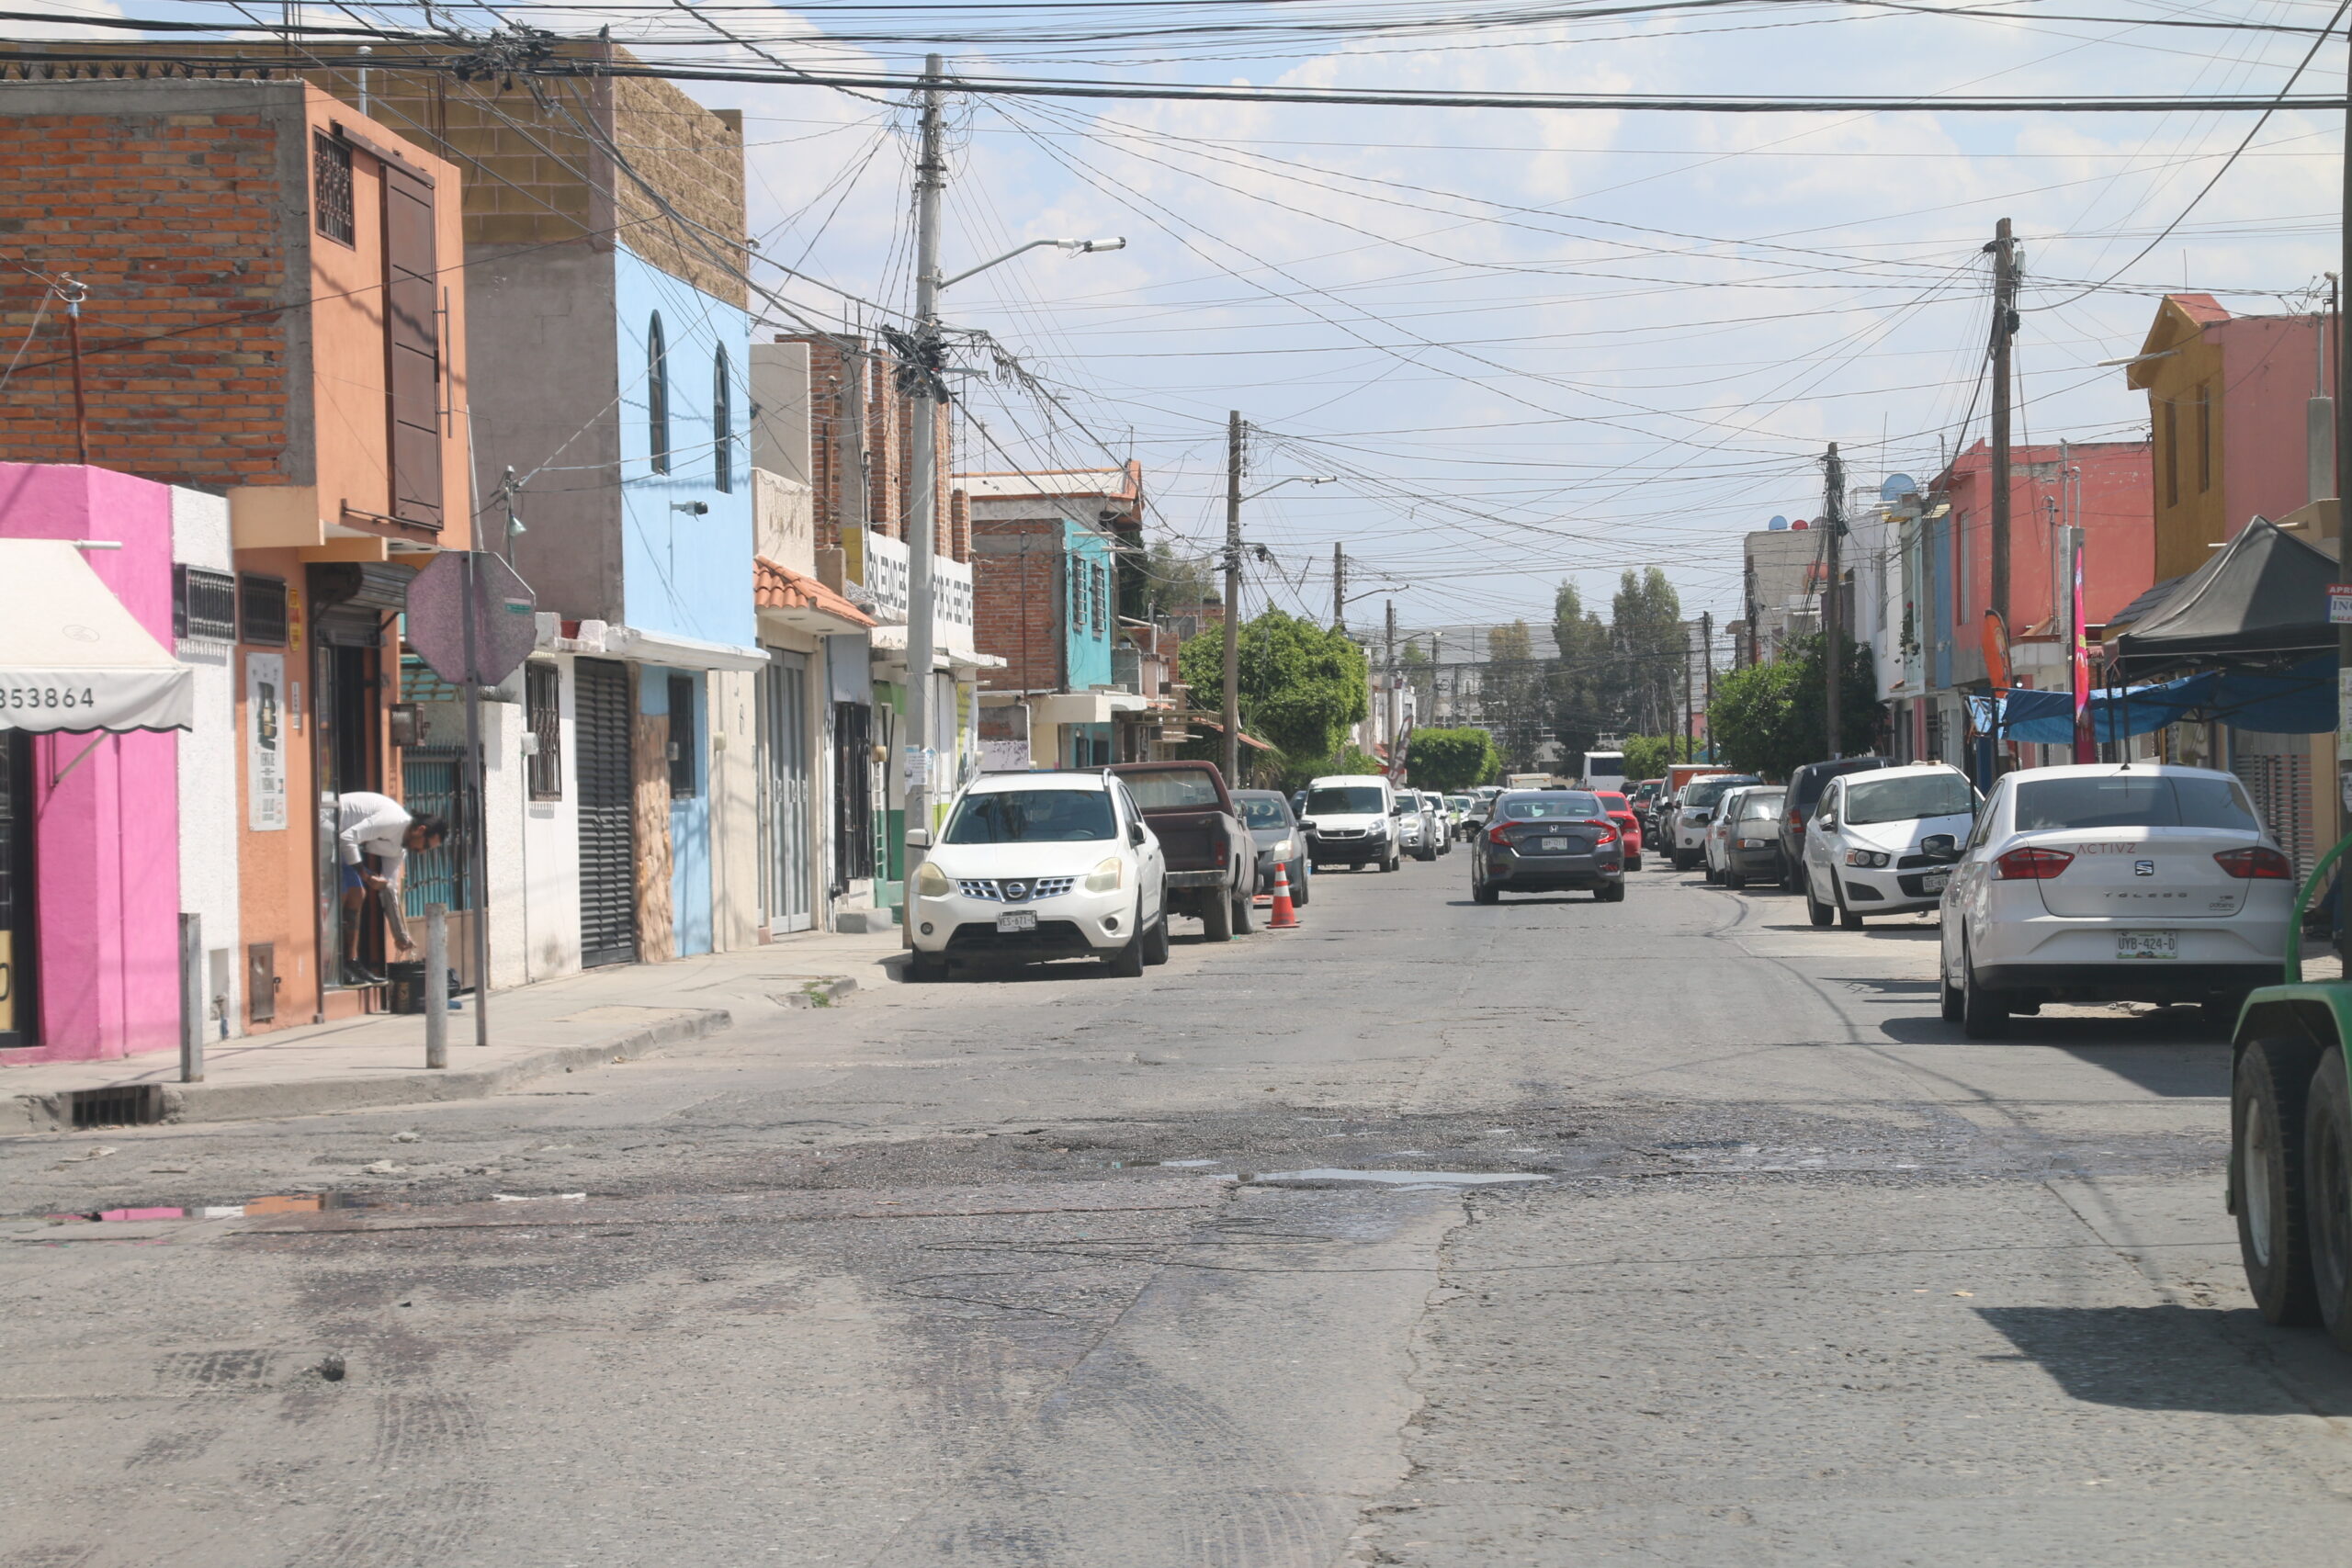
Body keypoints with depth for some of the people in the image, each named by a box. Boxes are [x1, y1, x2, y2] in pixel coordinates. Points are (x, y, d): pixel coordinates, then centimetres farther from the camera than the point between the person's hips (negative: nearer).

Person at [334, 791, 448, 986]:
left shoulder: (399, 849, 9)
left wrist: (401, 936, 13)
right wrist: (365, 875, -19)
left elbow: (389, 888, 14)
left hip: (340, 840, 11)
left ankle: (352, 963, 10)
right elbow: (348, 838, -27)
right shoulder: (393, 821, -22)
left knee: (357, 895, 8)